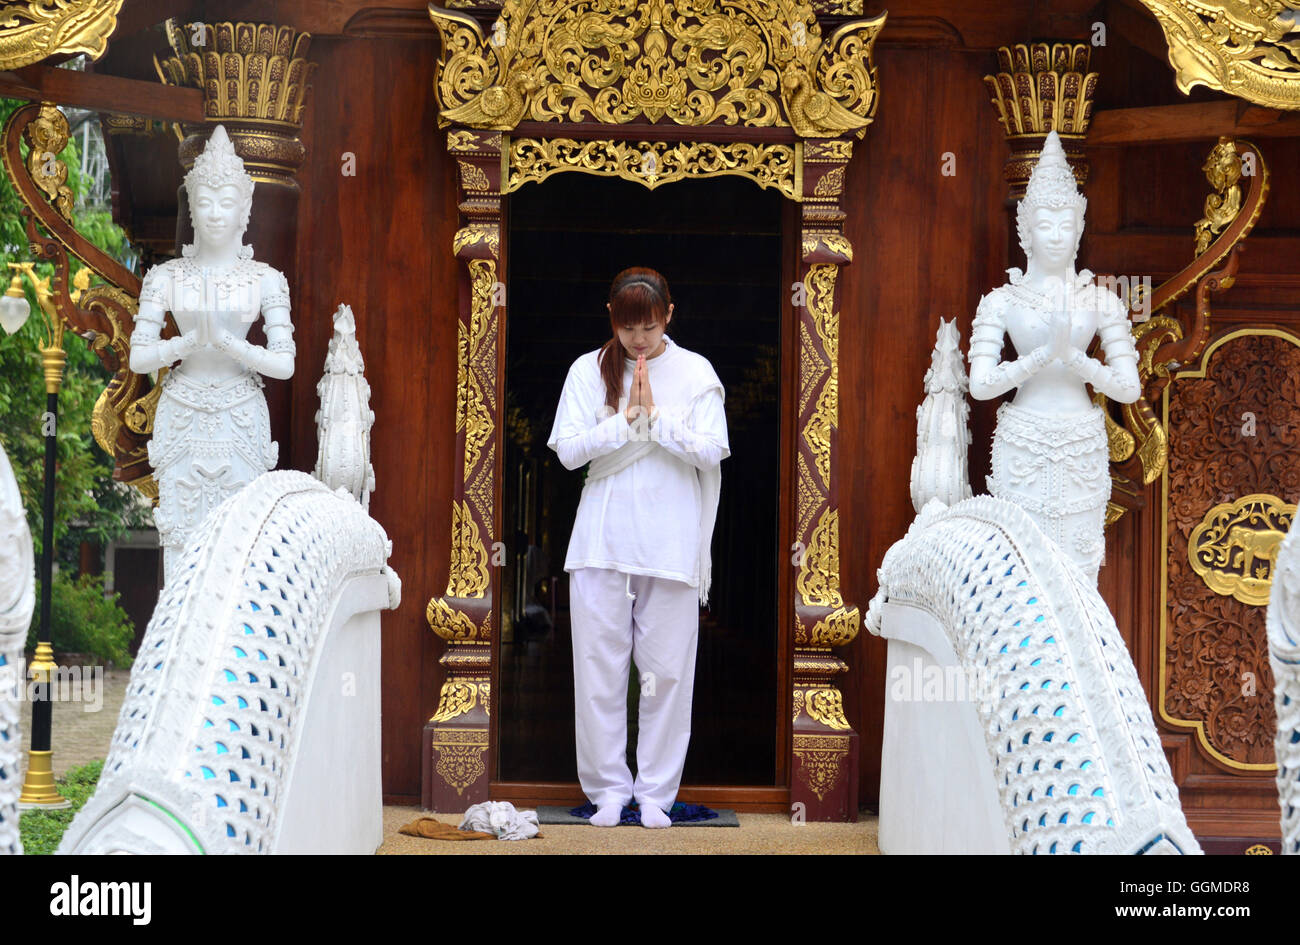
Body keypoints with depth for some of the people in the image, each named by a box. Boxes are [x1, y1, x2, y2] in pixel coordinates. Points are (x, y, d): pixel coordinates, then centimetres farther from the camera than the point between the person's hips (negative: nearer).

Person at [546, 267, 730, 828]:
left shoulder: (695, 372, 3)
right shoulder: (589, 371, 4)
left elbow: (711, 450, -6)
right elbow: (568, 450, -4)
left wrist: (655, 416, -14)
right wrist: (628, 419, -13)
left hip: (671, 544, -1)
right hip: (602, 542, 1)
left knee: (667, 669, 1)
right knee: (599, 666, 2)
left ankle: (656, 790, 12)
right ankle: (609, 787, 14)